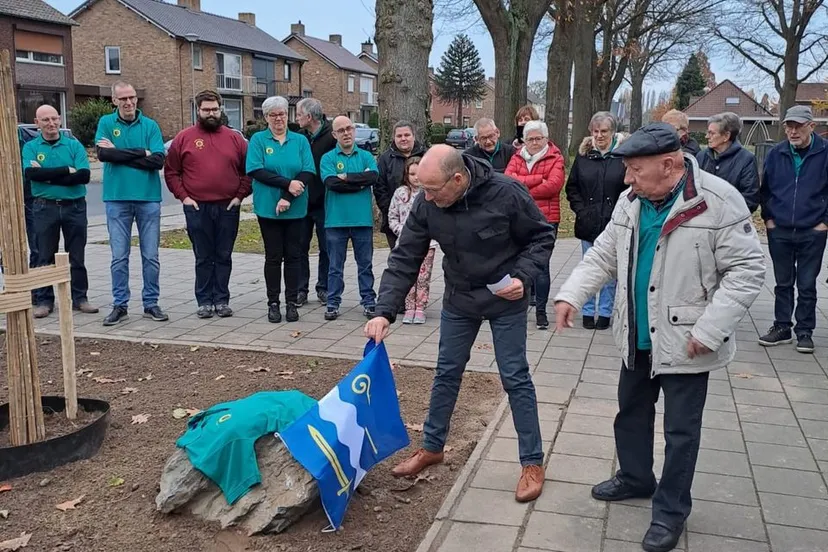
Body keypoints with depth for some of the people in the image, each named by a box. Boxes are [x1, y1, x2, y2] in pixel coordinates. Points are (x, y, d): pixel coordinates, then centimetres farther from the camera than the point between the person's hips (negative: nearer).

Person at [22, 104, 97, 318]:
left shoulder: (74, 145, 3)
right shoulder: (31, 147, 4)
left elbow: (84, 175, -11)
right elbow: (31, 174, -15)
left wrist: (48, 177, -14)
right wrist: (67, 170, -16)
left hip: (75, 206, 0)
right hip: (45, 207, 0)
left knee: (77, 256, 7)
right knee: (45, 257, 6)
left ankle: (80, 298, 16)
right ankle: (44, 300, 14)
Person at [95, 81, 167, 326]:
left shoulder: (150, 125, 2)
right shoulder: (106, 123, 3)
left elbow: (158, 160, -10)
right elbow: (103, 154, -13)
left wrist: (120, 153, -12)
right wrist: (141, 153, -13)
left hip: (149, 198, 0)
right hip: (117, 199, 0)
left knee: (151, 256, 5)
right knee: (119, 257, 5)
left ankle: (151, 304, 16)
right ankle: (120, 305, 15)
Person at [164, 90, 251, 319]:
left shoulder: (234, 138, 7)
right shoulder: (184, 137, 4)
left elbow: (248, 170, 9)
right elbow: (171, 171, 5)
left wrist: (240, 195, -1)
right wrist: (183, 197, -4)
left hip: (228, 208, 1)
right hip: (197, 208, -1)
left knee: (224, 257, 7)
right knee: (203, 258, 5)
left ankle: (222, 300, 14)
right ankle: (204, 301, 12)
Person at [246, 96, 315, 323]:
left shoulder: (300, 141, 6)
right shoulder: (258, 140, 2)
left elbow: (308, 173, -4)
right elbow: (256, 171, -10)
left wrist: (288, 197, -16)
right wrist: (287, 183, -18)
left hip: (296, 209, 1)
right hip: (268, 208, -1)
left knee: (293, 255, 4)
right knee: (273, 256, 4)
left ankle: (292, 302, 12)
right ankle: (273, 303, 12)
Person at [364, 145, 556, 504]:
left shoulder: (505, 193, -26)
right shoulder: (426, 205, -17)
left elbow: (542, 236, -12)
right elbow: (404, 260, -12)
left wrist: (522, 276, -25)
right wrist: (384, 312, -20)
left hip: (505, 300, -4)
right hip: (458, 300, 4)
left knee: (515, 378, 1)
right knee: (446, 373, 13)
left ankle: (533, 463, 15)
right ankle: (432, 448, 31)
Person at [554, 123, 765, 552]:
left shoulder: (719, 202, -19)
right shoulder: (631, 202, 1)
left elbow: (747, 270, -17)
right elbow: (603, 256, 8)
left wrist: (709, 329, -23)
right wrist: (571, 294, -7)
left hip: (684, 342, -6)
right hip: (637, 338, 7)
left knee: (680, 431, 7)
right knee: (630, 413, 22)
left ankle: (671, 509, 25)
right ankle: (635, 478, 44)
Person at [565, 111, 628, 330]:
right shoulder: (583, 155, 4)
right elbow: (572, 187, 9)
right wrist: (581, 210, -2)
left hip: (614, 225, -2)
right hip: (588, 224, 2)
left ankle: (605, 312, 20)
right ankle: (588, 312, 21)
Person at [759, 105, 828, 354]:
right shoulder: (776, 154, 2)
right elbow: (765, 189, 10)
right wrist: (768, 218, 5)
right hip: (779, 231, 2)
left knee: (807, 285, 6)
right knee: (783, 283, 12)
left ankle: (804, 331, 17)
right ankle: (781, 327, 22)